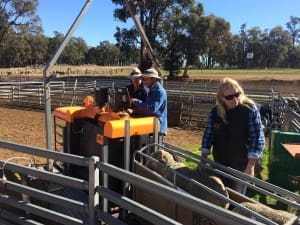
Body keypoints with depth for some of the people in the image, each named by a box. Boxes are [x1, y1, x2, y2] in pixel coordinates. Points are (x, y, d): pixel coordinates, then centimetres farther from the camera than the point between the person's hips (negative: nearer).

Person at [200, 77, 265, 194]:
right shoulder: (215, 111, -5)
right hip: (219, 163, 4)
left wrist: (251, 166, -21)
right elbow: (208, 134, 1)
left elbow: (257, 138, -17)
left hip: (241, 164, -3)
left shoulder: (250, 109, -16)